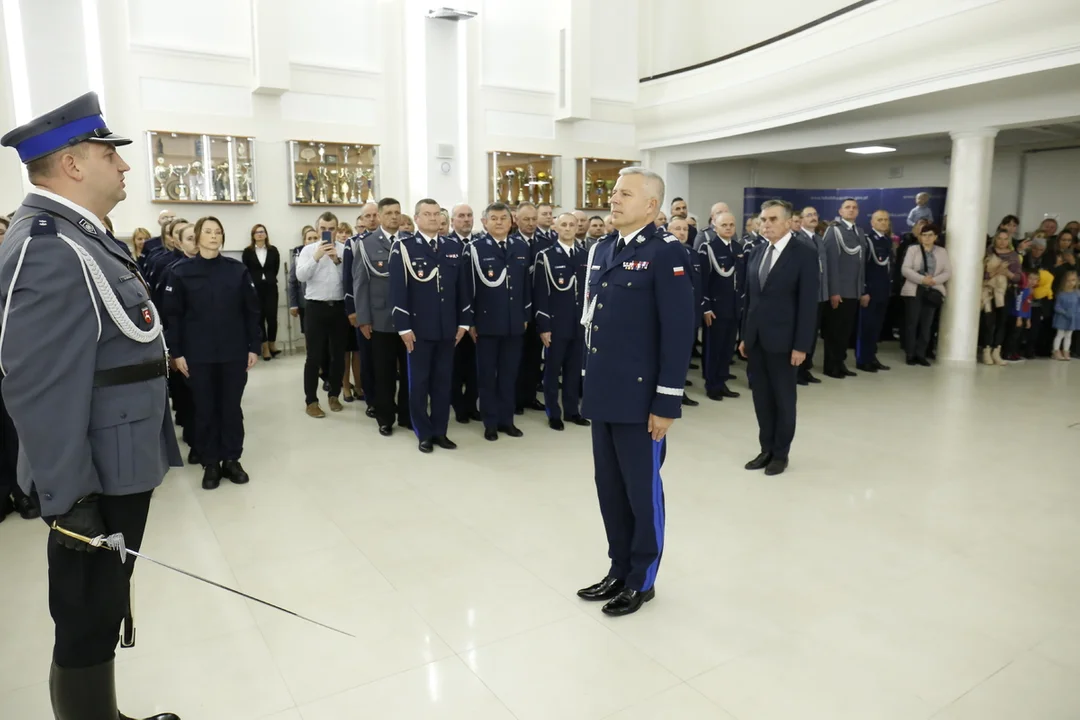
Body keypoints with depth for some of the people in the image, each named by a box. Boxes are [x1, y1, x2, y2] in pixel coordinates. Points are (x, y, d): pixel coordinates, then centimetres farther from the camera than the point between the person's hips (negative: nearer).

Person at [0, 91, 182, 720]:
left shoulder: (80, 236, 11)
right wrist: (70, 501, -22)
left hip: (119, 467, 10)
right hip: (96, 483, -10)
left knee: (104, 613, 22)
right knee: (88, 624, 7)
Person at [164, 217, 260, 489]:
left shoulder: (238, 270, 1)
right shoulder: (181, 271, -2)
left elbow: (253, 310, 2)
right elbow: (173, 315, -2)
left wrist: (254, 346, -1)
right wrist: (177, 352, -5)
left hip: (234, 352, 1)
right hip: (198, 354, -1)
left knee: (232, 407, 9)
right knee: (205, 409, 7)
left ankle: (231, 459, 22)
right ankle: (210, 463, 19)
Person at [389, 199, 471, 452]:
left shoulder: (455, 247, 8)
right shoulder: (403, 247, -3)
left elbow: (462, 287, 10)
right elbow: (397, 290, -7)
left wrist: (464, 321, 5)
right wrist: (403, 326, -12)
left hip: (447, 328, 4)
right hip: (418, 328, -3)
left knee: (443, 381, 10)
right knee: (419, 382, 6)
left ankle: (440, 431, 21)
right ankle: (424, 434, 18)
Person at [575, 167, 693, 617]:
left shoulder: (665, 252, -11)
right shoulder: (601, 250, 11)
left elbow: (678, 332, -15)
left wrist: (666, 401, -16)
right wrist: (589, 379, 15)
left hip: (640, 398, -7)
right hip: (603, 394, 7)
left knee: (642, 490, 8)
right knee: (610, 488, 16)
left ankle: (642, 580, 26)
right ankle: (619, 570, 34)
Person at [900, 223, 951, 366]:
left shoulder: (942, 252, 10)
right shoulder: (913, 249, 4)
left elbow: (948, 272, 5)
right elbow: (905, 269, -7)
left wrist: (934, 280, -14)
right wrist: (922, 279, -18)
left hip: (932, 291, 2)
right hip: (914, 290, -2)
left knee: (926, 324, 2)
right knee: (911, 322, -3)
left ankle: (921, 354, 8)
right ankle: (910, 354, 4)